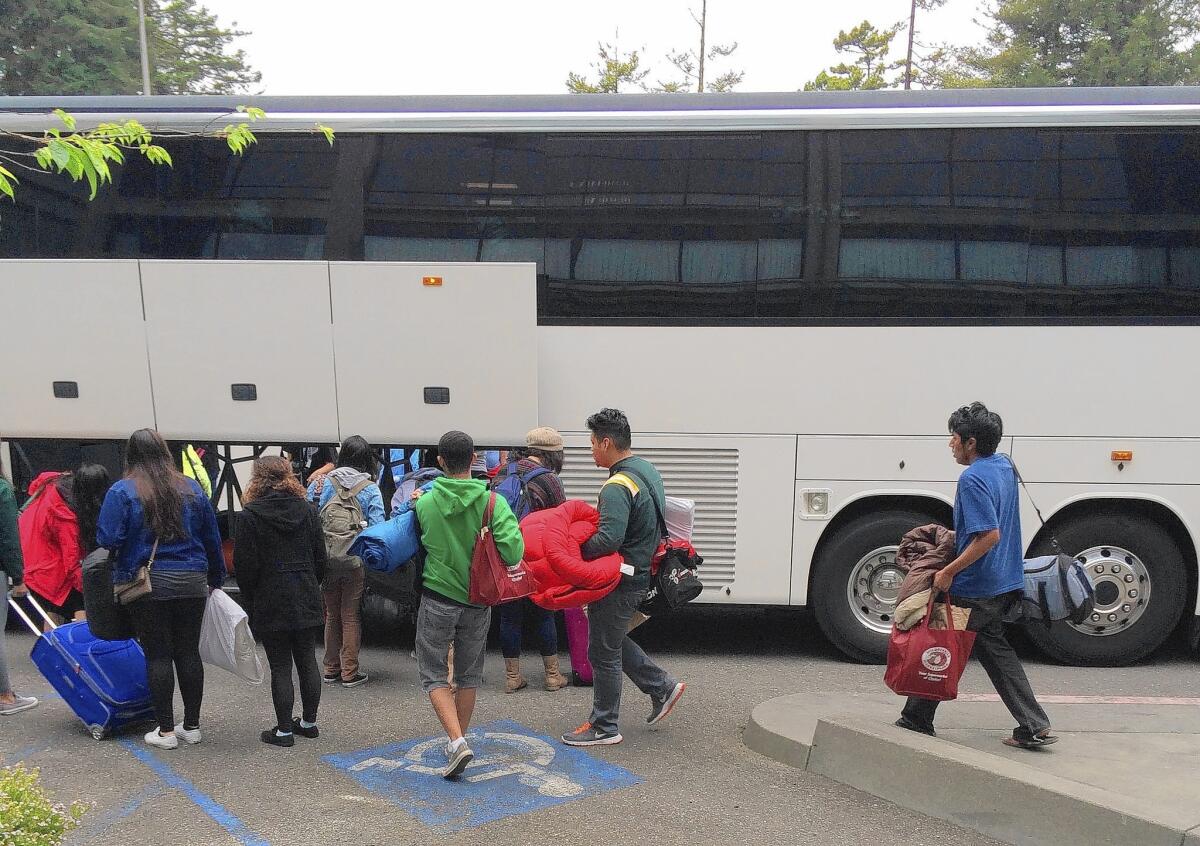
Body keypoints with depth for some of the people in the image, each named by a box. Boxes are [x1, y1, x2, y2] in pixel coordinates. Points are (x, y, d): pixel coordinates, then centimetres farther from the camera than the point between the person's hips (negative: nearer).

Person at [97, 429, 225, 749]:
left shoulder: (122, 491, -6)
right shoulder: (191, 489, 6)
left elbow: (107, 539, -13)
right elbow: (212, 538, 10)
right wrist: (216, 577, 19)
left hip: (147, 583, -3)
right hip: (192, 582, 3)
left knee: (157, 654, 4)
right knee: (188, 651, 10)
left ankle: (165, 730, 10)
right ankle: (191, 726, 18)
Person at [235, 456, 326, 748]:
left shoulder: (249, 516, -10)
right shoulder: (308, 511, 4)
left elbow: (244, 564, -9)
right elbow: (320, 557, 7)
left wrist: (249, 598, 4)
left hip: (271, 602, -4)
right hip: (306, 600, 4)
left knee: (280, 667, 2)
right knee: (307, 661, 14)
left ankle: (284, 730, 9)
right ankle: (309, 721, 24)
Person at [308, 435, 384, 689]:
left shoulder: (321, 483, -2)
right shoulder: (371, 490, -8)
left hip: (326, 561, 2)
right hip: (355, 563, -2)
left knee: (332, 615, 17)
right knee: (351, 617, 9)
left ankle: (331, 669, 26)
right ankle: (349, 673, 15)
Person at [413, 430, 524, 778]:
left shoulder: (425, 503, -8)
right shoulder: (492, 501, -12)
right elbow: (513, 553, -22)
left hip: (437, 599, -1)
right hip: (477, 602, 1)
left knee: (433, 675, 8)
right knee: (469, 675, 18)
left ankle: (457, 741, -10)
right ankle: (458, 740, 28)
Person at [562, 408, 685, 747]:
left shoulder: (618, 487, -24)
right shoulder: (648, 471, 8)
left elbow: (609, 539, -33)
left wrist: (575, 551, -19)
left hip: (620, 581, -10)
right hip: (642, 571, 10)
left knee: (603, 653, 3)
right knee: (613, 640, 24)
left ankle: (604, 727, 15)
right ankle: (661, 687, 27)